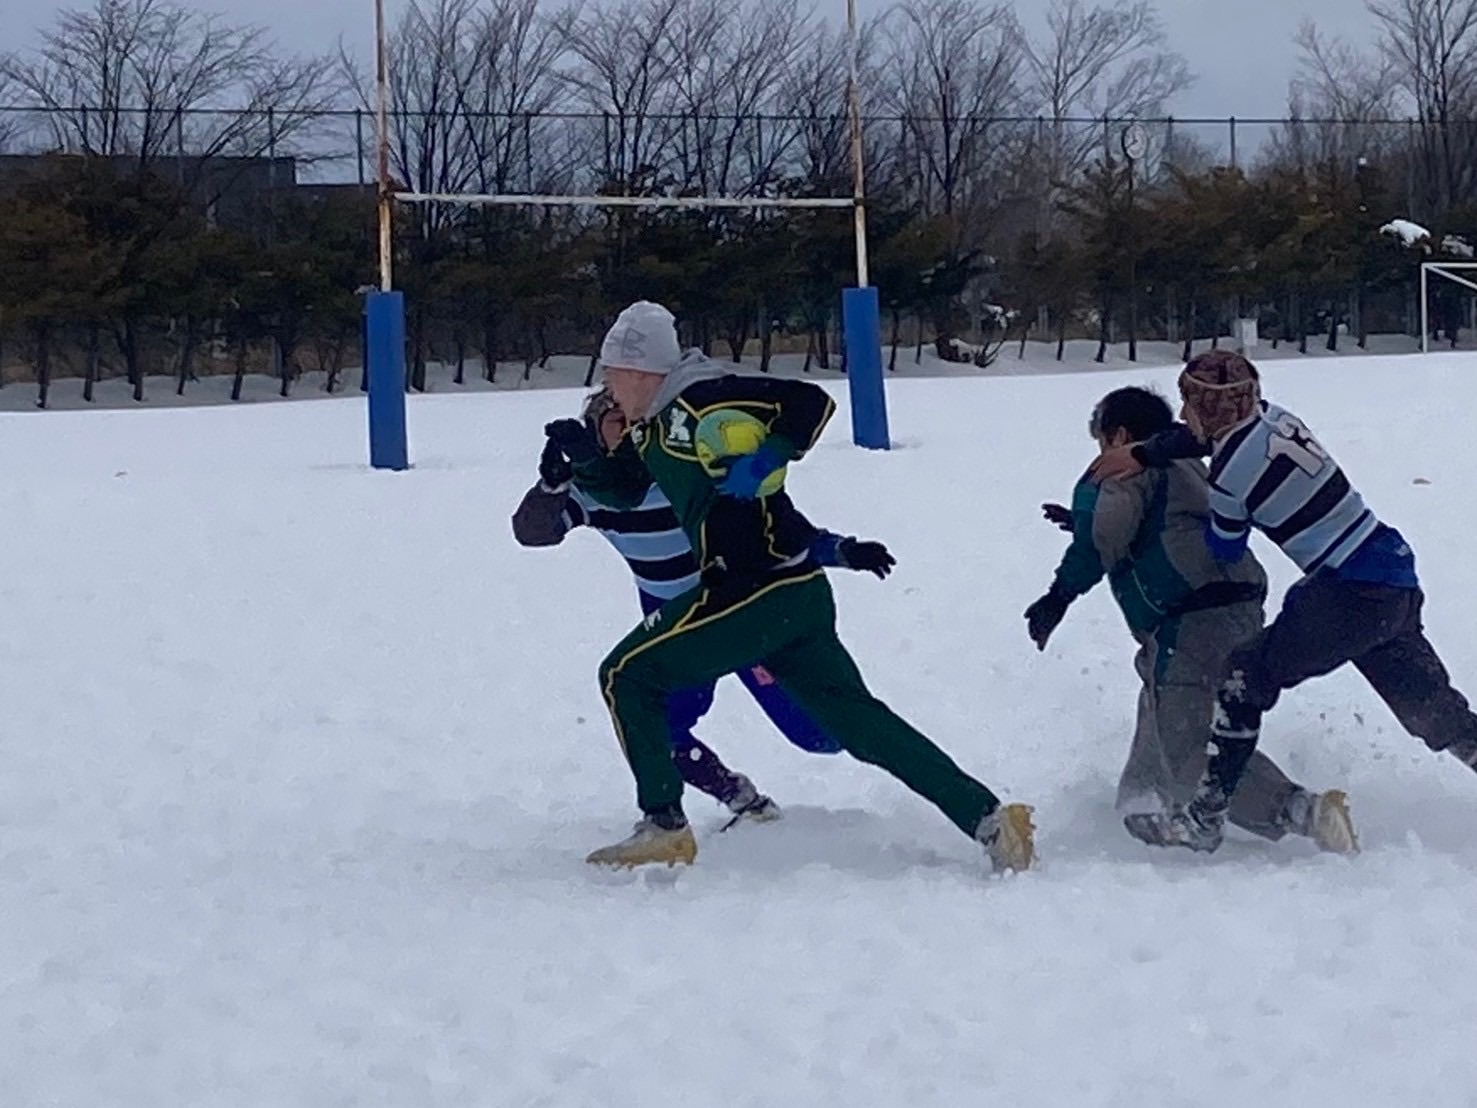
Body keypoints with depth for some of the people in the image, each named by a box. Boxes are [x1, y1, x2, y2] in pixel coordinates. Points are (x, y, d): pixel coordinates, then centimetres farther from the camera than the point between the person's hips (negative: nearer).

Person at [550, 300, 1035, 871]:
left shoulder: (702, 400, -12)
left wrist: (763, 463, -24)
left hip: (755, 591, -10)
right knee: (857, 719, 8)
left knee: (628, 677, 2)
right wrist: (583, 455, 12)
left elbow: (811, 402, -17)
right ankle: (990, 820, 3)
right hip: (797, 592, 10)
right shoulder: (654, 424, 16)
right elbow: (623, 490, 29)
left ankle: (664, 828, 4)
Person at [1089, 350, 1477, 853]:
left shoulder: (1231, 473, -14)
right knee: (1432, 709, 15)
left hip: (1352, 594, -9)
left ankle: (1204, 816, 1)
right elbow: (1206, 434, 24)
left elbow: (1224, 550, 2)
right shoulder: (1272, 417, 6)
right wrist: (1143, 454, 19)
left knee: (1247, 675, 0)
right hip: (1397, 585, 9)